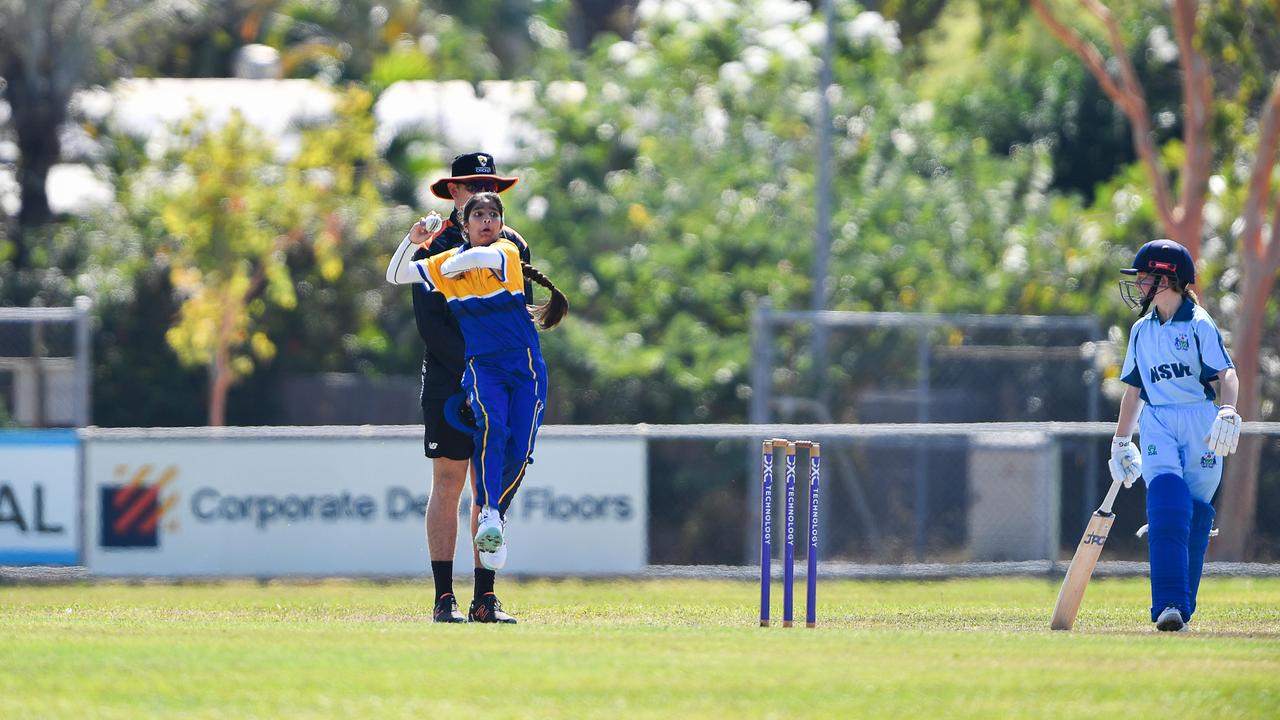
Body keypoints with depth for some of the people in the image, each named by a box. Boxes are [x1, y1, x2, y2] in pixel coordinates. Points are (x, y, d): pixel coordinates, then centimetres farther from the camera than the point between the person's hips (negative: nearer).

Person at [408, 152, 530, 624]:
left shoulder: (514, 246, 12)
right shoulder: (432, 249, -1)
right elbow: (430, 325, -8)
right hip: (449, 385, -4)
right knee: (448, 483, -4)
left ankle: (485, 598, 4)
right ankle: (444, 598, -3)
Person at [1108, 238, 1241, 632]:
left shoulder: (1199, 325, -1)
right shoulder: (1142, 331, 17)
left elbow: (1227, 374, -10)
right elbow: (1134, 389, 24)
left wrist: (1228, 413, -28)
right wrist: (1120, 441, 24)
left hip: (1200, 422, -3)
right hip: (1157, 425, 3)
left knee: (1195, 514, -1)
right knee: (1167, 505, -17)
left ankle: (1183, 607, 9)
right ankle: (1169, 604, -27)